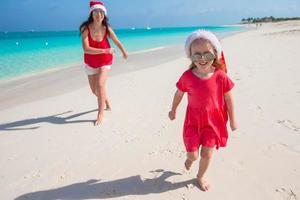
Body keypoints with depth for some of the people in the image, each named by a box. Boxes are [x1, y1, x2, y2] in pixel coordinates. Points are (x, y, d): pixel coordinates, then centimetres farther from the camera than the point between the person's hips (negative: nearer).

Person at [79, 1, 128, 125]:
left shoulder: (107, 29, -15)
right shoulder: (86, 28, -19)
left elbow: (117, 42, 4)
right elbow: (86, 49, -30)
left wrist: (124, 52, 19)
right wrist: (104, 50, -37)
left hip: (105, 62, -1)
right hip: (90, 63, 2)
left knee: (100, 85, -23)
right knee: (94, 90, 13)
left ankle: (100, 114, -9)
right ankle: (107, 102, 44)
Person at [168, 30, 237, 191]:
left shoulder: (220, 76, -16)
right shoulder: (187, 76, -14)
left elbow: (228, 99, -3)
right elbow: (179, 94, 3)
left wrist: (232, 120, 5)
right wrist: (173, 111, 16)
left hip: (213, 120, 0)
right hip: (193, 120, 0)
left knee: (207, 154, 10)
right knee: (192, 154, 5)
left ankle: (200, 176, 40)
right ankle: (190, 158, 46)